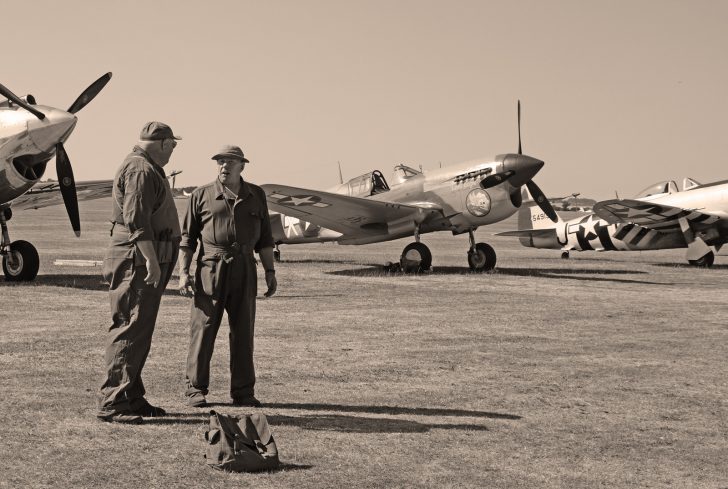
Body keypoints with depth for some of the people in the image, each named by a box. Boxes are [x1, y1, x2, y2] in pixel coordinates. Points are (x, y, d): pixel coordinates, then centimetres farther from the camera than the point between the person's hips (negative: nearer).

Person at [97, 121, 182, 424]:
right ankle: (111, 404, -12)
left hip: (147, 262, 11)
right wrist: (151, 259, -26)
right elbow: (136, 218, -22)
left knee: (140, 331, 14)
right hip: (138, 261, -11)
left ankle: (132, 398, 20)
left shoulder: (148, 169, 22)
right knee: (130, 330, -12)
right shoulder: (140, 169, -13)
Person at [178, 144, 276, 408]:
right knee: (203, 329, -3)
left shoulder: (256, 195, 11)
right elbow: (187, 238, 5)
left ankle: (243, 391, 13)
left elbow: (264, 238, 15)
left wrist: (270, 271, 10)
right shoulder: (201, 196, 3)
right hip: (211, 268, -3)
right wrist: (183, 273, -3)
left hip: (244, 269, 3)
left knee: (244, 331, 5)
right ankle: (196, 389, 5)